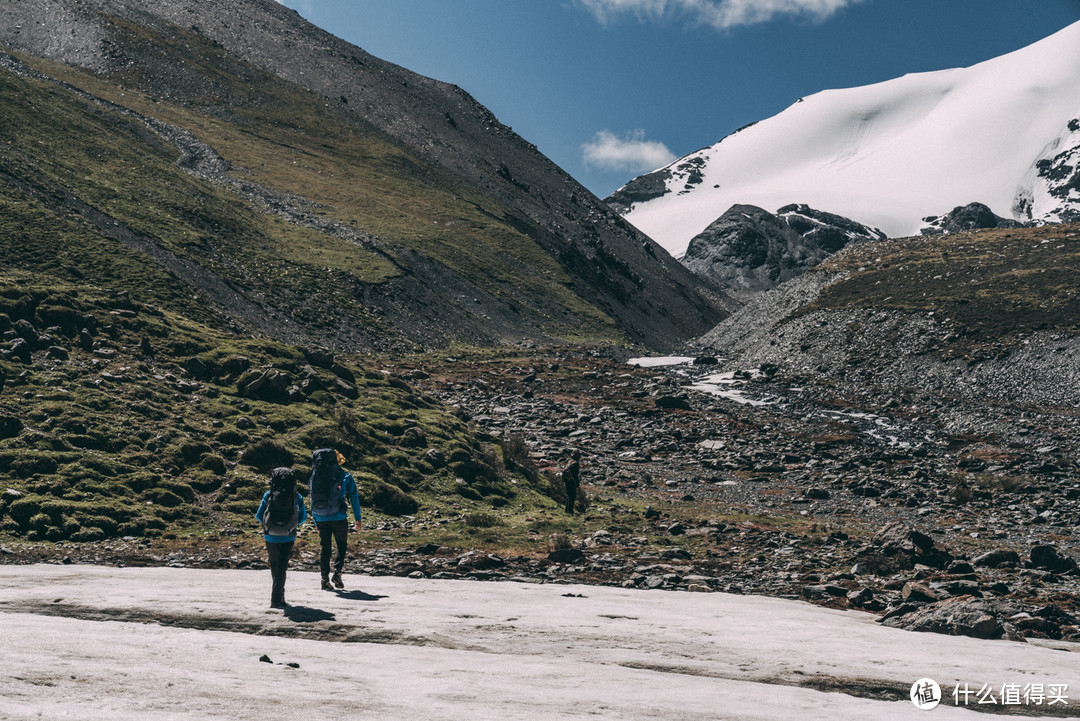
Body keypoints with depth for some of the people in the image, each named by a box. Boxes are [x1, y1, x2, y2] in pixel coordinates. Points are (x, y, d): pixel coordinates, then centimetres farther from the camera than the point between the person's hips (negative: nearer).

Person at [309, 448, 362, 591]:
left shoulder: (315, 476, 10)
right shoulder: (345, 476, 0)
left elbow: (312, 499, 14)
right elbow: (354, 497, 1)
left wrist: (316, 521, 20)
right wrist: (357, 518, 7)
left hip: (321, 519, 3)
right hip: (339, 518, -3)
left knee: (325, 548, 10)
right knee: (342, 545, 12)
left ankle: (325, 579, 6)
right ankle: (337, 573, -4)